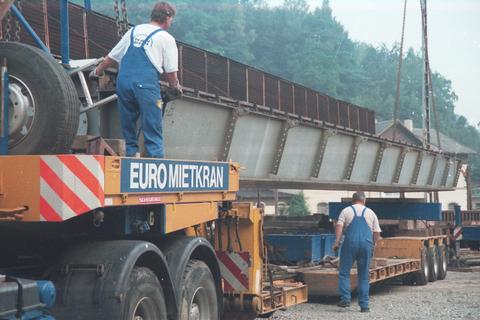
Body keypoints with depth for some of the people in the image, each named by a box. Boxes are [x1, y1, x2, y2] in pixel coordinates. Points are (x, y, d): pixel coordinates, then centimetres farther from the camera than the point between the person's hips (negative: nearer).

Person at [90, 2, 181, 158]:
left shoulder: (134, 31, 20)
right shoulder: (166, 38, 6)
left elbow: (111, 57, 25)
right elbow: (170, 71, 4)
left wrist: (97, 71, 40)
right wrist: (175, 86, 24)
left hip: (123, 81, 5)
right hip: (146, 85, -5)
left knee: (127, 125, 15)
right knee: (152, 129, -2)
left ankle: (131, 154, 18)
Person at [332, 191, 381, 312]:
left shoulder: (346, 211, 12)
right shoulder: (371, 212, 17)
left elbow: (339, 226, -3)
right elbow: (377, 232, 12)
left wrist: (337, 241, -8)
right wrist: (373, 245, 24)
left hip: (350, 243, -2)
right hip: (366, 244, 2)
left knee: (344, 272, 7)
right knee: (364, 276, 7)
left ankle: (345, 299, -6)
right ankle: (364, 305, 7)